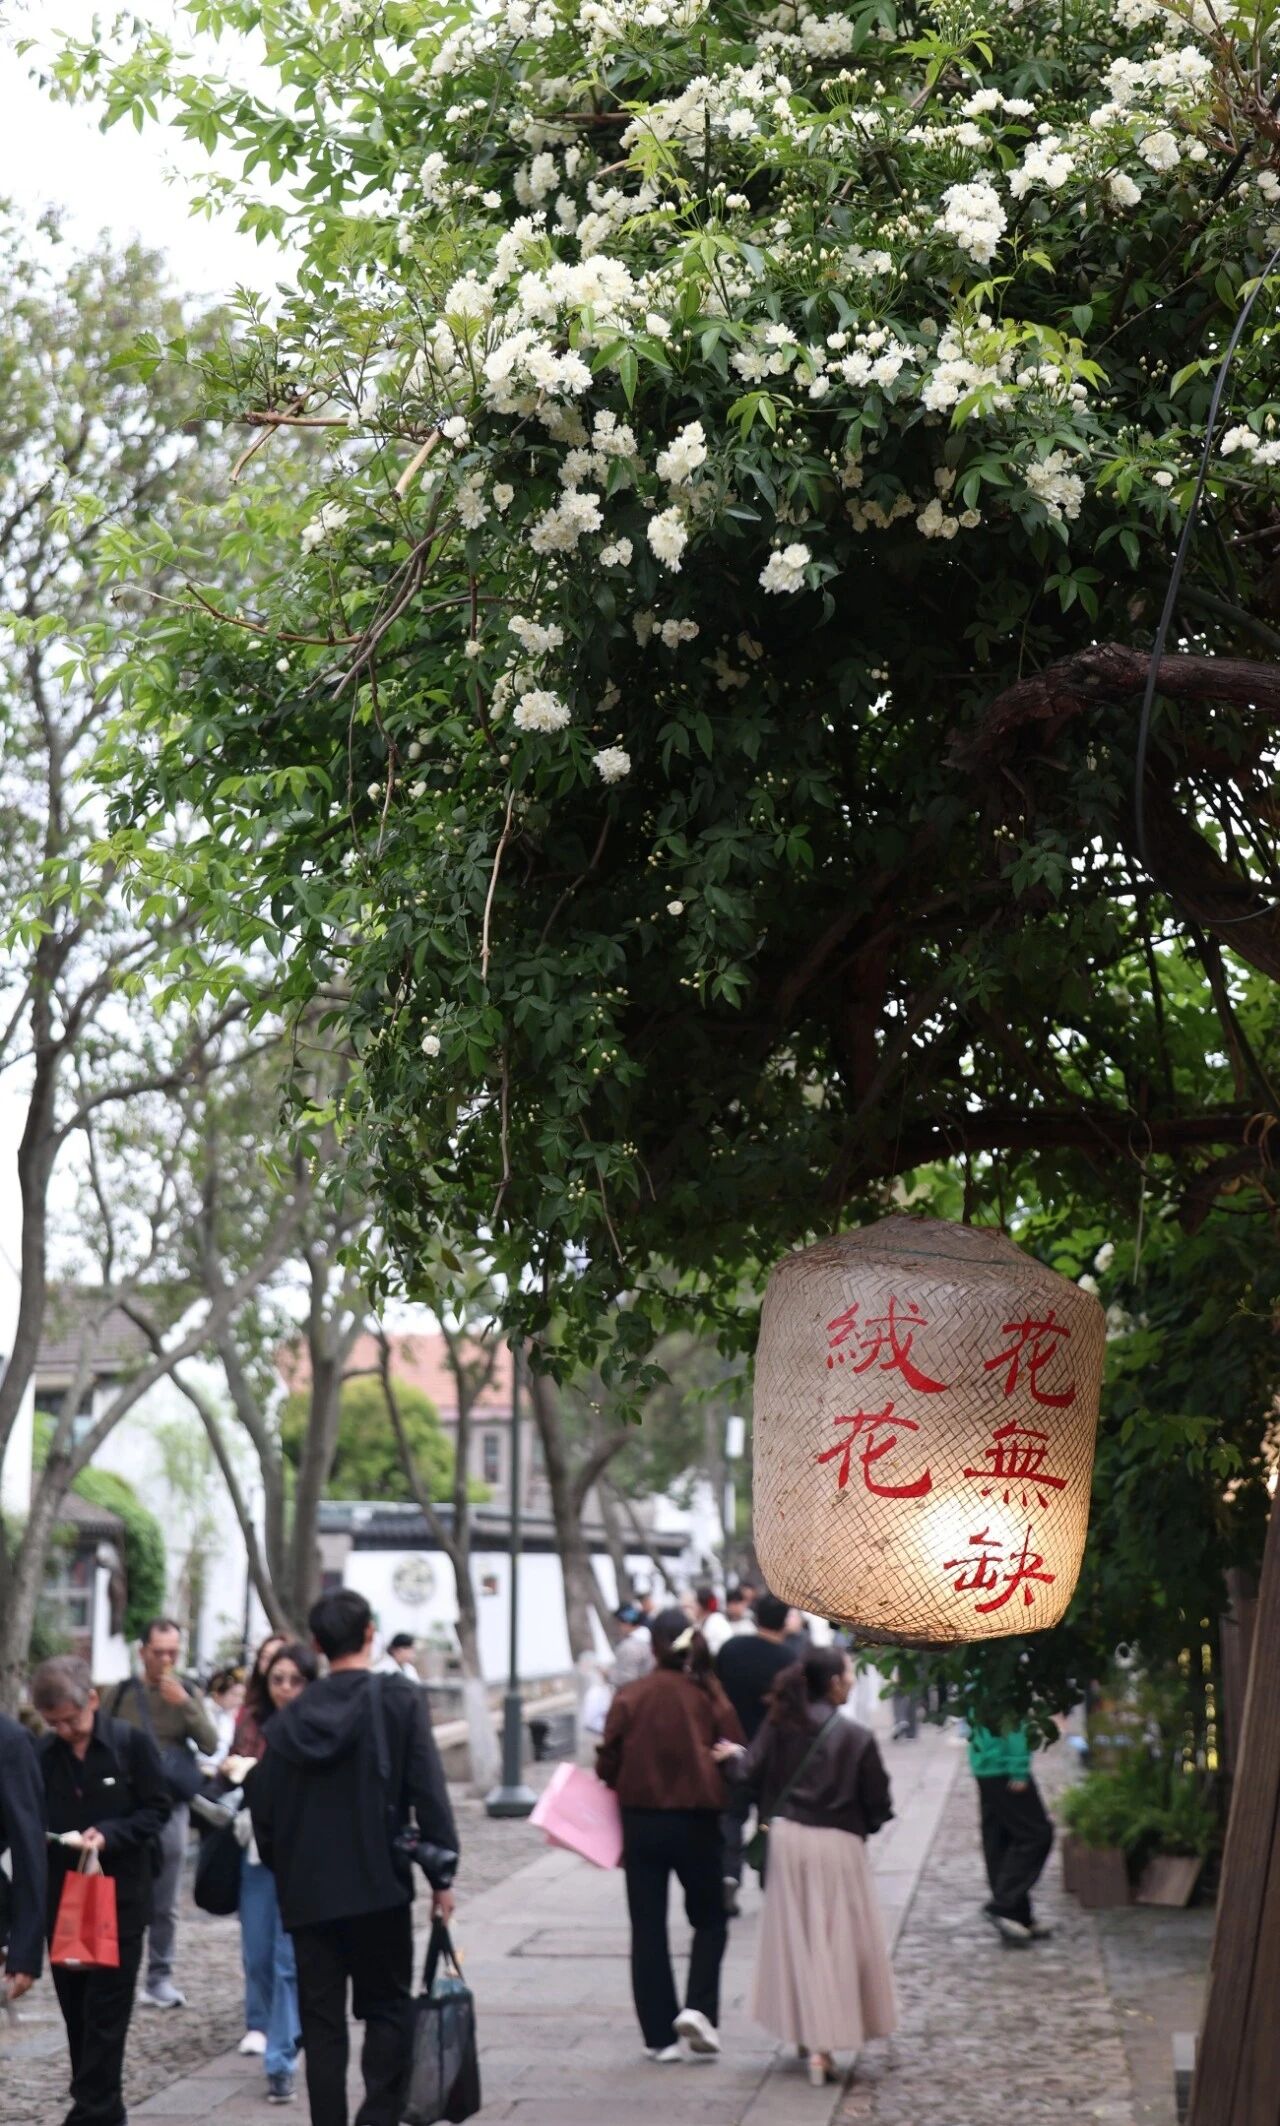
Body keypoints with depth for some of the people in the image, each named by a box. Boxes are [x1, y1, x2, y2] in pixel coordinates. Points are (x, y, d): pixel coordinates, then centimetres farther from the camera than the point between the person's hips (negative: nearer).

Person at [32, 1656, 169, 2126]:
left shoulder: (133, 1744, -8)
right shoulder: (44, 1753, 1)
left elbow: (157, 1810, -5)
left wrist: (109, 1835, -20)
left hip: (119, 1897, -4)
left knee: (106, 2012, -4)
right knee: (75, 2008, 9)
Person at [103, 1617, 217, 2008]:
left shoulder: (188, 1695, 8)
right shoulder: (121, 1694, 4)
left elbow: (210, 1745, -2)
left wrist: (184, 1704, -14)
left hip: (172, 1808, 2)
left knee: (164, 1904, 5)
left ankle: (160, 1977, 10)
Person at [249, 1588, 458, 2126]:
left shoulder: (292, 1716, 3)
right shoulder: (400, 1701, -6)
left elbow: (264, 1804, 5)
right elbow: (428, 1792, -10)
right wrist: (441, 1874, -5)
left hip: (308, 1892, 2)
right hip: (379, 1883, -2)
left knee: (321, 2019, 9)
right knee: (387, 2009, 8)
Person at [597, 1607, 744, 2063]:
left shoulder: (630, 1697, -7)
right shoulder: (709, 1696, -8)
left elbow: (608, 1765, -5)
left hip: (641, 1821, 1)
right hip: (695, 1822, -1)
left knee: (648, 1929, 9)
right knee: (709, 1921, 16)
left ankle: (660, 2035, 8)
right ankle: (698, 2008, -4)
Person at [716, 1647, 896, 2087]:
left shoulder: (780, 1724, -4)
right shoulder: (857, 1738, -13)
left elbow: (753, 1775, -2)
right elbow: (877, 1803, -8)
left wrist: (732, 1757, 19)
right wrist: (862, 1824, 14)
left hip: (788, 1837, 4)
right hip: (837, 1845, -4)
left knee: (796, 1939, 16)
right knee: (837, 1943, 3)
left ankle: (805, 2032, 25)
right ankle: (823, 2046, -2)